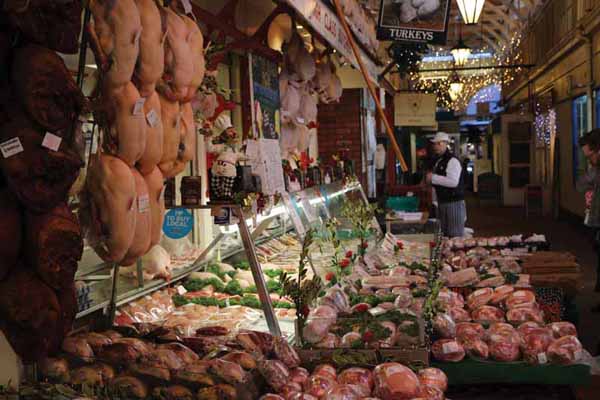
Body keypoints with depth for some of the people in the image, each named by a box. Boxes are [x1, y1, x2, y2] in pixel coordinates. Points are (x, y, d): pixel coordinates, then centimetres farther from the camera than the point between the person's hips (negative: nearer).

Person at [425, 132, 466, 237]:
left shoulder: (452, 160, -14)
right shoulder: (438, 160, 14)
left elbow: (453, 182, -25)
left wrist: (433, 178, -22)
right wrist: (430, 181, 7)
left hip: (454, 203, -9)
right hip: (442, 203, 9)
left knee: (455, 236, -4)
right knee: (444, 235, 14)